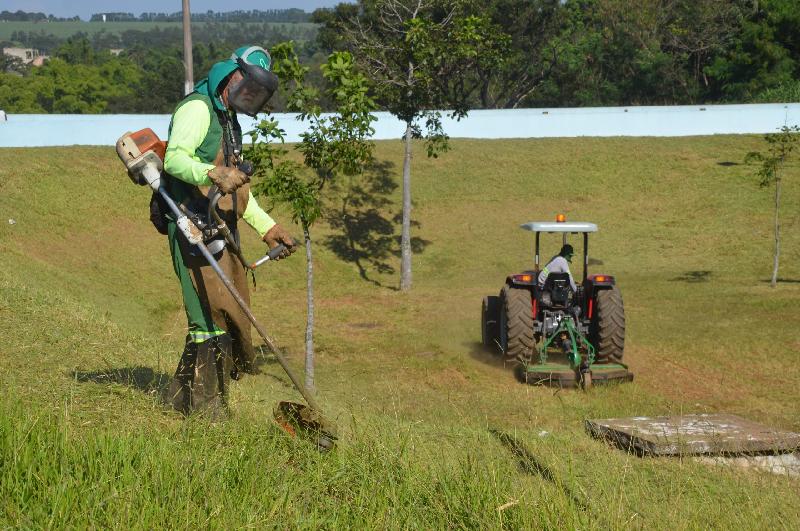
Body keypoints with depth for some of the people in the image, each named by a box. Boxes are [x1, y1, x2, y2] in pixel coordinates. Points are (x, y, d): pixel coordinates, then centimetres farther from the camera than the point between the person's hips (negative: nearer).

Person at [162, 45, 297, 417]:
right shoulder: (198, 108, -6)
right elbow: (175, 158, -24)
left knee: (226, 316, 11)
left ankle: (182, 398, 20)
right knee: (213, 316, -12)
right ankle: (207, 408, -7)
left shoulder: (228, 122, 25)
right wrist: (213, 174, -40)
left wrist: (267, 226, 28)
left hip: (220, 233, 10)